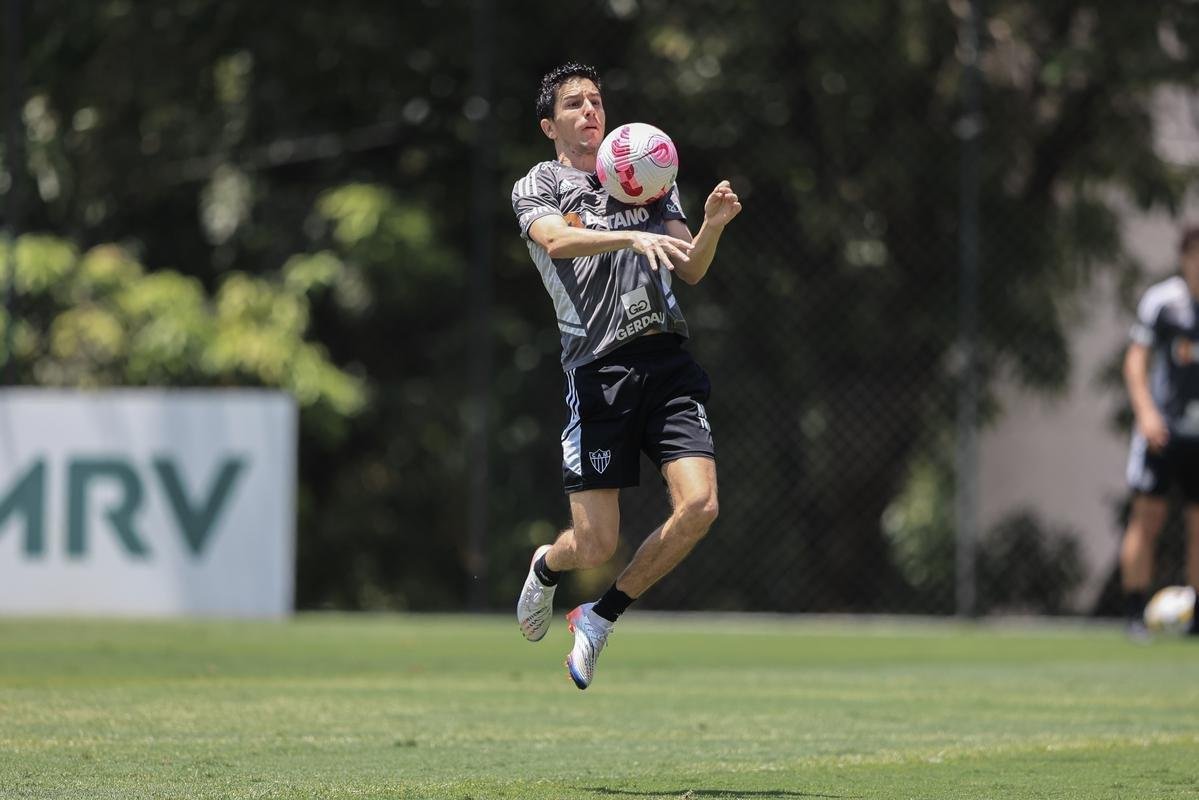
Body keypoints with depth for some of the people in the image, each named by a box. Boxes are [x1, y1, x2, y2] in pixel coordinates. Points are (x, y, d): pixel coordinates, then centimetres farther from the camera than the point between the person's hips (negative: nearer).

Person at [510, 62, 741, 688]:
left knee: (698, 507, -15)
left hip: (668, 361, 3)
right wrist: (633, 237, -30)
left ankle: (600, 619, 7)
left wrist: (712, 225, -9)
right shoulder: (537, 188, 9)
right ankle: (547, 567, 34)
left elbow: (691, 268, 12)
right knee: (595, 546, -5)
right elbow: (557, 241, -14)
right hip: (598, 371, -3)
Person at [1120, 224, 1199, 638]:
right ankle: (1136, 614, -1)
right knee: (1148, 515, -6)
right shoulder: (1161, 300, -3)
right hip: (1162, 429, -3)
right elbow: (1136, 360, -1)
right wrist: (1146, 411, -12)